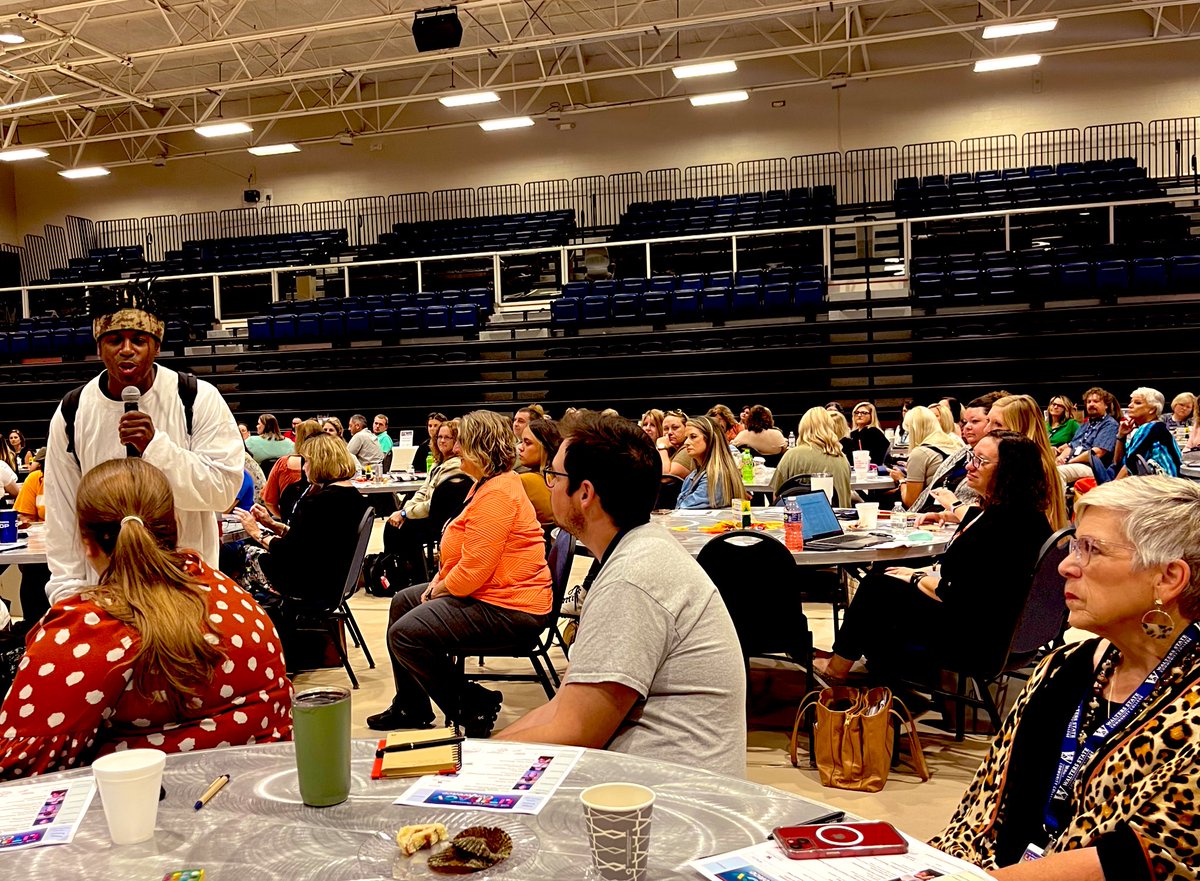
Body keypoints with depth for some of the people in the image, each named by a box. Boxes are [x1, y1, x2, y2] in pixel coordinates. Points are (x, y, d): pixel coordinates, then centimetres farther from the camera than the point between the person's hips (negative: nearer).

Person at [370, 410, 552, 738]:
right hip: (485, 592, 12)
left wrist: (440, 590, -9)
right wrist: (438, 580, 7)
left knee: (405, 634, -19)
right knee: (403, 601, 22)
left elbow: (474, 568, -27)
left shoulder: (497, 495, -23)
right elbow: (465, 551, 21)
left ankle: (472, 707, -4)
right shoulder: (487, 484, 13)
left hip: (508, 609, -12)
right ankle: (410, 708, 30)